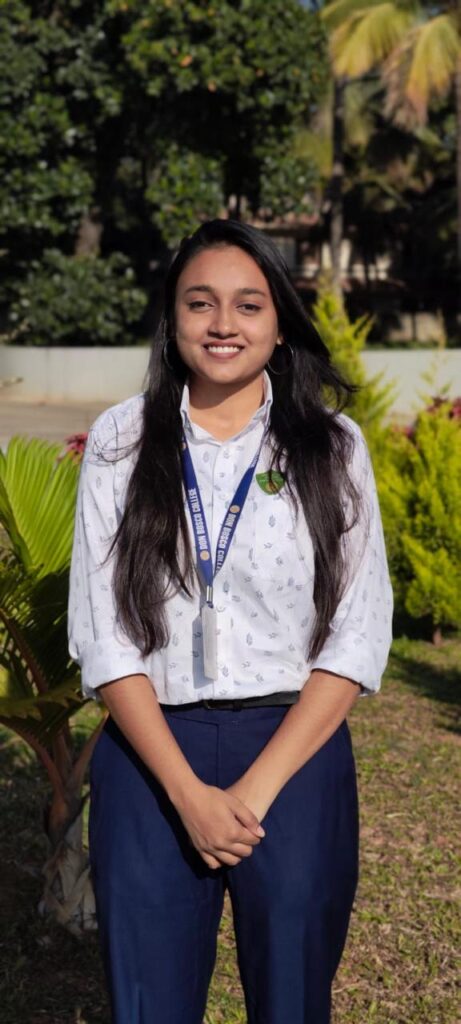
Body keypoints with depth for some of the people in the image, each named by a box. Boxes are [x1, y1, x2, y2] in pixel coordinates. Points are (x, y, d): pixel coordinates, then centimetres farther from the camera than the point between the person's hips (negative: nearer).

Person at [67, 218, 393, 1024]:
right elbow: (100, 633, -3)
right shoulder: (120, 441, 1)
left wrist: (259, 787, -11)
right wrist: (189, 792, -11)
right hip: (150, 754, 0)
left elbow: (357, 635, -2)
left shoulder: (332, 446, 1)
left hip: (295, 754, 0)